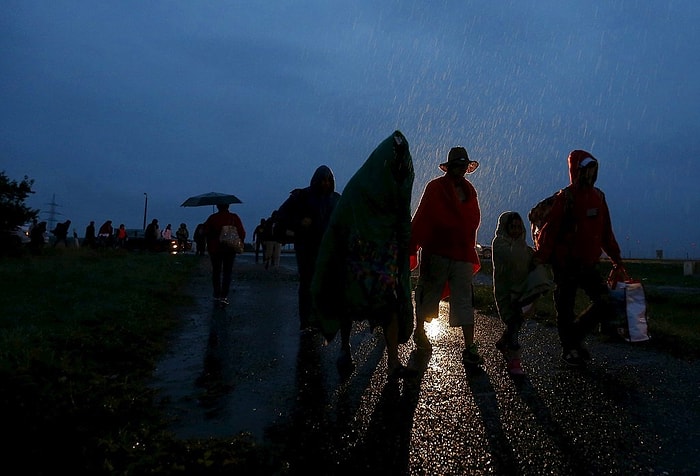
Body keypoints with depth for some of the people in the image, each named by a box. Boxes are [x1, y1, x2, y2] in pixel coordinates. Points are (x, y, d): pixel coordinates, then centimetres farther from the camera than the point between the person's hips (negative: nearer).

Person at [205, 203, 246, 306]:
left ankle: (217, 295, 18)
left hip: (214, 248, 1)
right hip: (230, 249, -1)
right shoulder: (234, 218, -6)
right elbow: (242, 233, -9)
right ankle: (224, 296, -5)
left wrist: (209, 245, 10)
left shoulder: (212, 218, -3)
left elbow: (206, 231, -1)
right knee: (227, 272, 5)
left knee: (216, 272, 14)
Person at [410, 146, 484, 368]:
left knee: (465, 301, 0)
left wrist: (471, 252, 13)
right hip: (436, 254, -4)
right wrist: (418, 252, -15)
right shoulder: (435, 188, -4)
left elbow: (473, 222, 16)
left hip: (462, 256, 4)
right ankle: (419, 331, 32)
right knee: (428, 293, 10)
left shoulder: (470, 191, 13)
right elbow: (420, 221, -9)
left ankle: (469, 348, 1)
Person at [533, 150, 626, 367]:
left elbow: (606, 232, 16)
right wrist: (540, 260, -20)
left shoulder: (598, 196, 9)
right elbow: (549, 230, -15)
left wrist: (616, 260, 17)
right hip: (566, 266, -6)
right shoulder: (565, 197, -11)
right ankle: (569, 350, 25)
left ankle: (576, 334, 20)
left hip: (589, 265, 6)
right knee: (565, 310, 5)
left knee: (605, 303, -2)